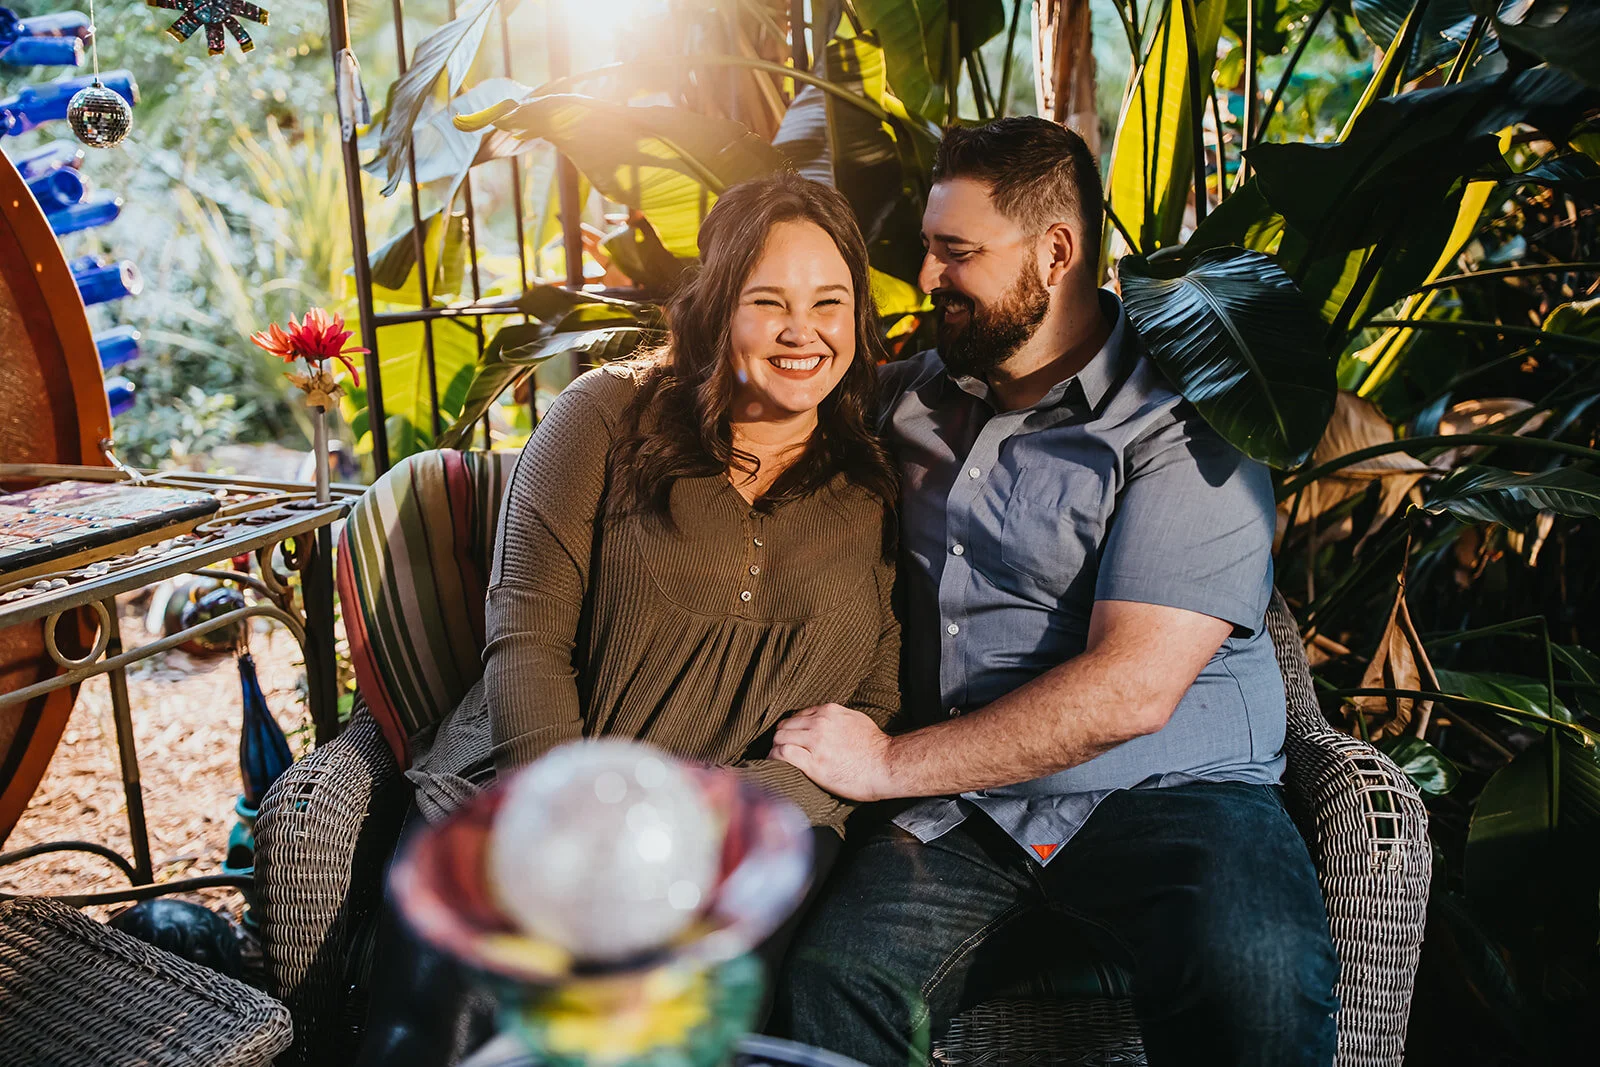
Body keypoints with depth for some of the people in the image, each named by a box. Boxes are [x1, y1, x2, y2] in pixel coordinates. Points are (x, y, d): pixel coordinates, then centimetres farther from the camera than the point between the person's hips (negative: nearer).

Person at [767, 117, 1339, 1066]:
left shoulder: (1182, 428, -4)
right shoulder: (916, 398, 16)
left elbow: (1130, 688, -15)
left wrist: (893, 764, -11)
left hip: (1165, 795, -3)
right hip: (963, 816, 4)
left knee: (1256, 976, -37)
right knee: (824, 985, -28)